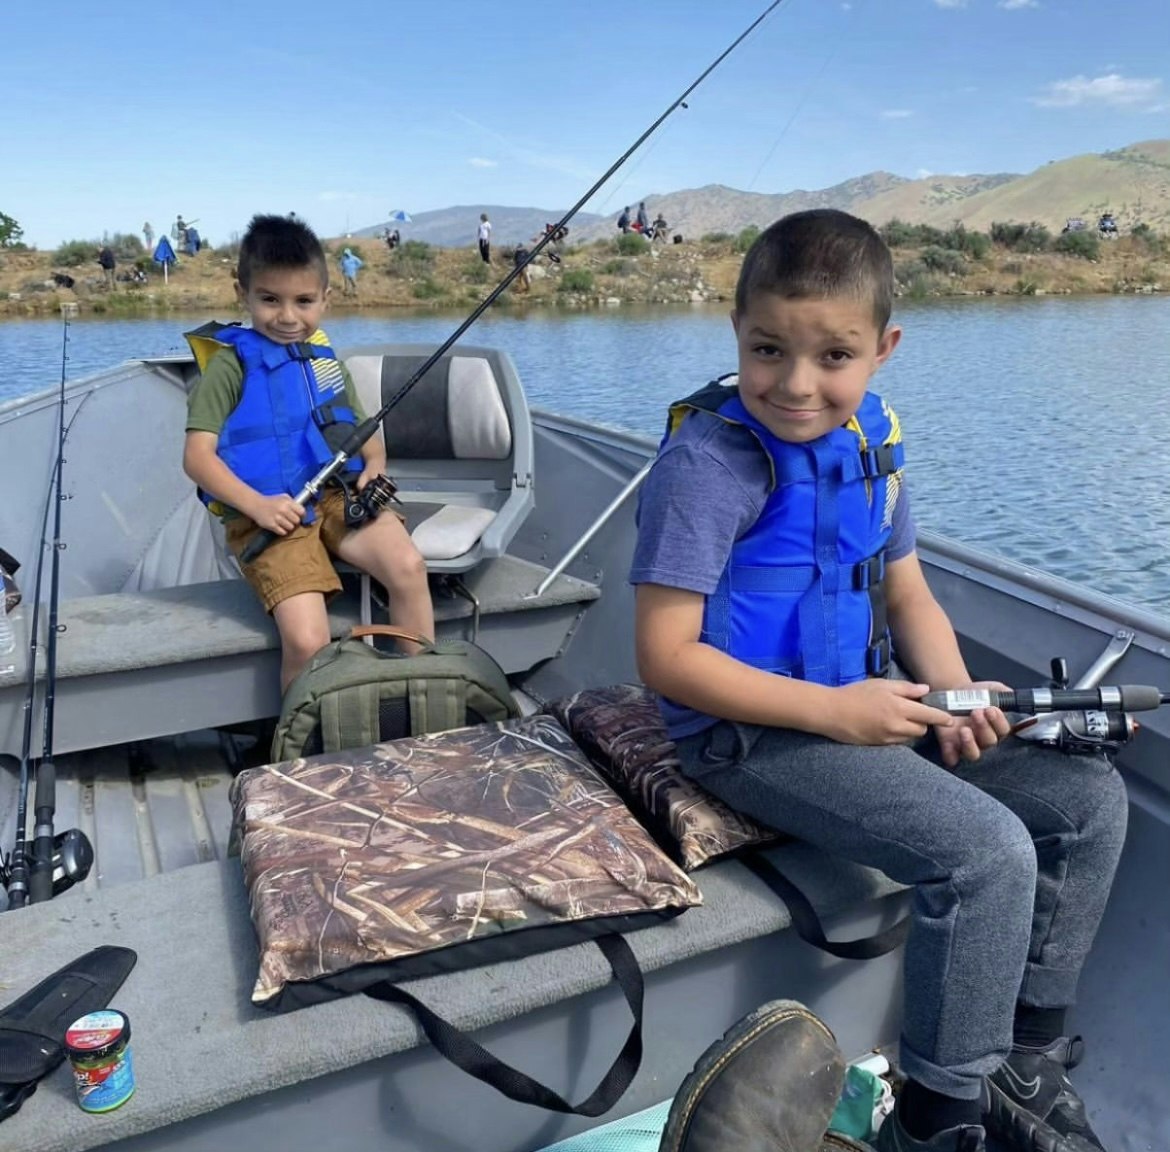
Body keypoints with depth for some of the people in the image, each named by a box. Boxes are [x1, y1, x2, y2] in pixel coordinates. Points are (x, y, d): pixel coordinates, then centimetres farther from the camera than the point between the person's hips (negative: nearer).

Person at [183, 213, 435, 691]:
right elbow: (197, 456, -6)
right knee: (307, 640, -23)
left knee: (408, 566, -24)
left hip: (340, 495, 5)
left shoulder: (324, 358, 17)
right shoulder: (231, 365, -1)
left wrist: (374, 466, -1)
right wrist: (256, 504, -21)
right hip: (269, 516, -4)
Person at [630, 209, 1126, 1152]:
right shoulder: (708, 460, -19)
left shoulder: (872, 436, 5)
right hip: (753, 731, -8)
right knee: (987, 853, -22)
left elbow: (906, 592, 13)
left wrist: (956, 697, -5)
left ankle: (1030, 1055, 22)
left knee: (1089, 797, 5)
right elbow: (666, 657, -20)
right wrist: (830, 710, -21)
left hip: (862, 706, 8)